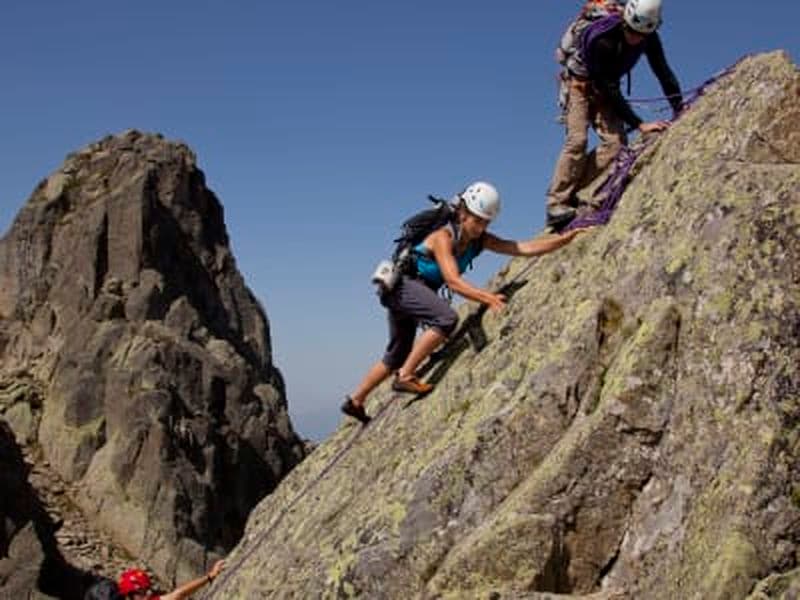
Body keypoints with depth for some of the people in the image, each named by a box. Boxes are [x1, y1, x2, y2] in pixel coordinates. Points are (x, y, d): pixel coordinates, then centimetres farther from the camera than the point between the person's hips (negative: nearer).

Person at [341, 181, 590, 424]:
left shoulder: (480, 240, -3)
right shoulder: (443, 236, -23)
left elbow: (524, 248, -9)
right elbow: (453, 281, -34)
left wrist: (565, 238, -18)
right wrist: (488, 297, -46)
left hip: (412, 291, 9)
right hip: (401, 283, -9)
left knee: (398, 355, 17)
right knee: (447, 317, -30)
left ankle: (355, 401, 31)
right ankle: (405, 376, -22)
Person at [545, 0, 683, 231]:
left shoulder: (649, 38, -18)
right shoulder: (601, 40, -35)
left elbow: (664, 73, -8)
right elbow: (609, 89, -32)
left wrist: (680, 111, -18)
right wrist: (639, 124, -33)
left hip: (606, 88, 5)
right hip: (581, 84, -5)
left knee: (615, 141, -15)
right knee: (578, 140, -24)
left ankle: (572, 194, -10)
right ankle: (556, 205, -24)